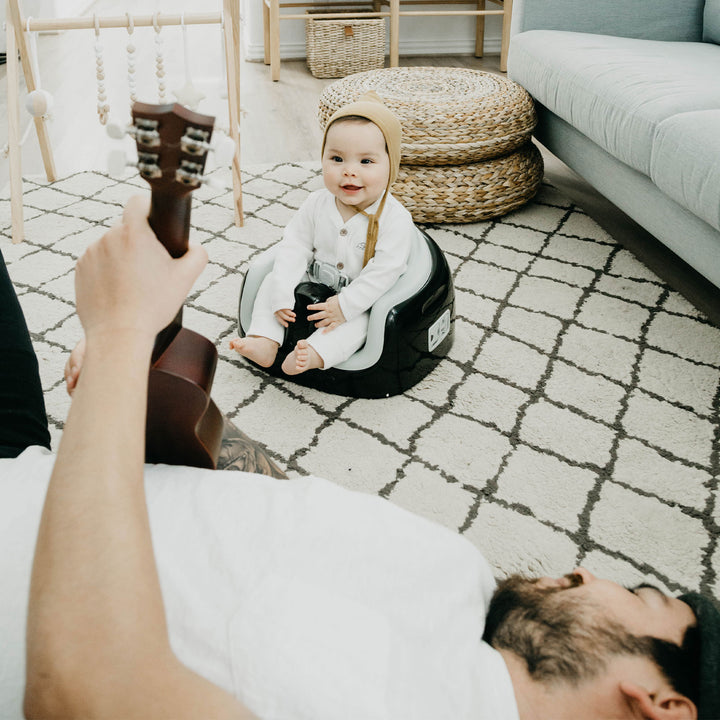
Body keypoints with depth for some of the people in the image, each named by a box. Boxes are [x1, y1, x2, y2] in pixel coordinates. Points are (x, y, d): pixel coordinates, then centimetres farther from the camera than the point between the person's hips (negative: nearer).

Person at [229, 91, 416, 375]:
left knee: (358, 320, -31)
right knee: (271, 282, -7)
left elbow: (382, 273, -24)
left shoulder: (395, 220, -22)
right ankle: (265, 342, -17)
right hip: (313, 285, 4)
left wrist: (344, 305, -27)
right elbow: (294, 248, -8)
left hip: (360, 300, -4)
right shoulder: (316, 204, -9)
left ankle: (316, 353, -45)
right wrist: (282, 296, -18)